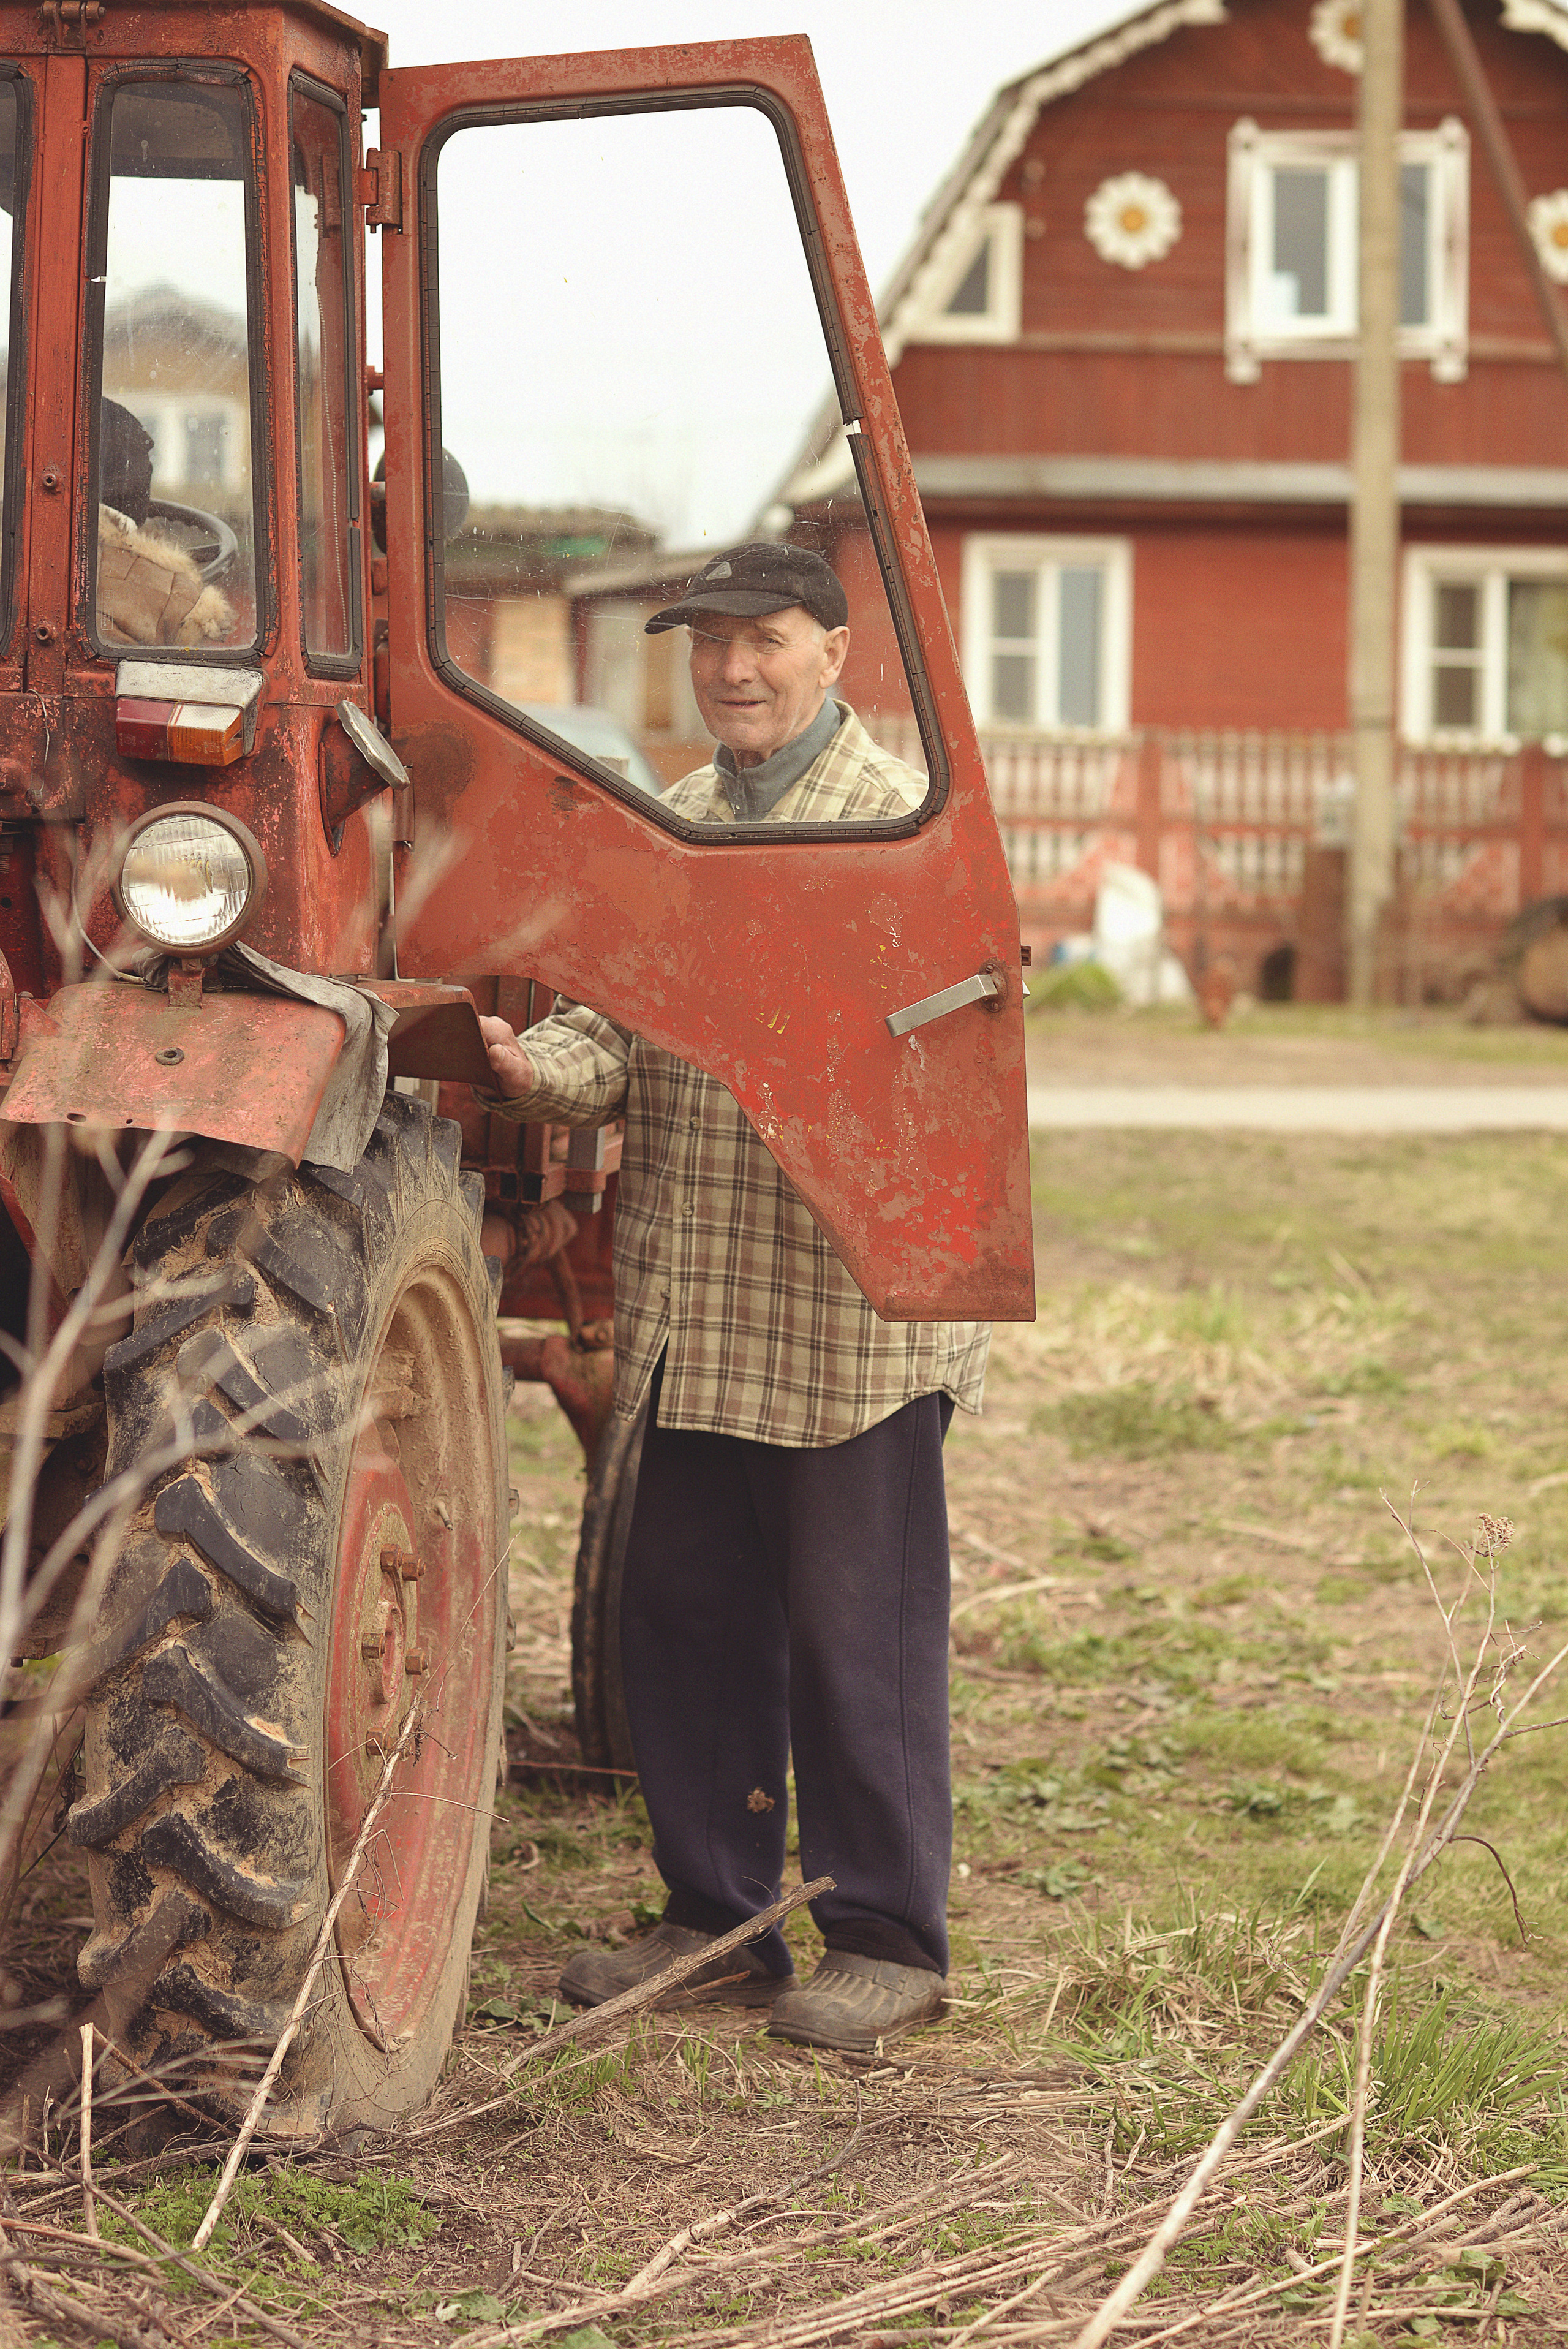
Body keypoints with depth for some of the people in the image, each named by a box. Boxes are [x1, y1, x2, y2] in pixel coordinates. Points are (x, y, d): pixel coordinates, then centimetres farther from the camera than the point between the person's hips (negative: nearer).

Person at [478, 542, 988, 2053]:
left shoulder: (901, 828, -4)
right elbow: (613, 1020, 9)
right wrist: (538, 1069, -12)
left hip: (849, 1322, -6)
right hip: (684, 1315, 6)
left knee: (854, 1632, 1)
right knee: (683, 1615, 12)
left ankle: (886, 1939, 14)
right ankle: (717, 1916, 25)